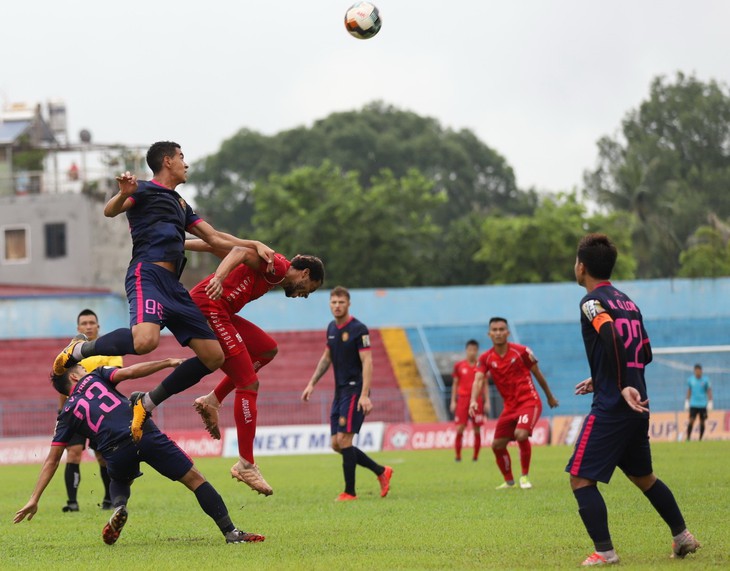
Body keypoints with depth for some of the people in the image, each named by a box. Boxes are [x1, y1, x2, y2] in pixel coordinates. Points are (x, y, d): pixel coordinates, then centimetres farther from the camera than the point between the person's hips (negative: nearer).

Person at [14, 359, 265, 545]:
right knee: (195, 479, 6)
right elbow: (129, 372, 3)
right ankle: (230, 532, -6)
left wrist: (34, 499, 18)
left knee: (119, 482, 38)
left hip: (116, 452, 2)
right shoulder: (96, 377, 22)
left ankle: (119, 508, 4)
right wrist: (169, 362, 4)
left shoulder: (67, 414, 23)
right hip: (145, 434, -2)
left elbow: (52, 460, 18)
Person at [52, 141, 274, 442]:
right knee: (146, 340, -36)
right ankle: (80, 349, -11)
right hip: (147, 275, -8)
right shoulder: (145, 190, 7)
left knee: (213, 355, -1)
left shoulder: (181, 205, 31)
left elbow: (215, 238, 33)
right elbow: (110, 211, -9)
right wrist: (124, 194, -31)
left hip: (173, 286, 8)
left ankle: (147, 402, 7)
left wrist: (253, 245, 22)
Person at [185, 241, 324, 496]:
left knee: (267, 349, 20)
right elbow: (241, 252, -24)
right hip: (207, 309, -11)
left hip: (217, 313, 11)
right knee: (249, 384, -9)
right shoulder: (278, 266, -5)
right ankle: (246, 465, -6)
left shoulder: (273, 270, 23)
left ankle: (212, 400, 12)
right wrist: (218, 278, -41)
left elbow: (217, 245, 23)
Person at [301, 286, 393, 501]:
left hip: (354, 391, -8)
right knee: (336, 444, 6)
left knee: (343, 440, -13)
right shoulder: (332, 328, 12)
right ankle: (381, 471, 19)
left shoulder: (358, 329, -12)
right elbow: (326, 358, 24)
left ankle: (350, 492, -3)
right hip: (340, 392, 8)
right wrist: (312, 383, 19)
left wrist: (364, 395, -25)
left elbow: (367, 362, -17)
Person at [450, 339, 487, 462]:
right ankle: (458, 455, -2)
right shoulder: (459, 366, 5)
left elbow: (485, 385, 10)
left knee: (477, 429, 1)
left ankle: (476, 455, 10)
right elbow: (455, 384, 10)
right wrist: (453, 401, 4)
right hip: (462, 399, -1)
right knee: (460, 428, -9)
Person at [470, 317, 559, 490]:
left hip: (529, 401, -5)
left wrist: (550, 397, 14)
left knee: (521, 434, -28)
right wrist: (473, 401, -35)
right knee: (497, 445, 2)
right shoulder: (486, 358, -2)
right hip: (510, 406, 5)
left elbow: (538, 374, 4)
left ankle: (525, 476, -9)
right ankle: (509, 481, 24)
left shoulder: (521, 351, -8)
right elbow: (478, 380, -16)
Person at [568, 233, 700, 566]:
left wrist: (623, 386, -29)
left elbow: (613, 338, -25)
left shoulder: (592, 301, -8)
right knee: (642, 476, 24)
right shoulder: (626, 301, 17)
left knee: (581, 479, -4)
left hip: (611, 409, -9)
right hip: (637, 407, 9)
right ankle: (682, 536, 27)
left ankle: (604, 551, -10)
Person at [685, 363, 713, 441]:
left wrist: (710, 402, -5)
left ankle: (700, 440, 14)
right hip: (693, 405, 1)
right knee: (691, 421, -9)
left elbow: (709, 391, 1)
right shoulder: (690, 379, 3)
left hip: (703, 405, -1)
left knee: (702, 422, 3)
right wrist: (687, 402, 13)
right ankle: (688, 439, -8)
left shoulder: (705, 380, -3)